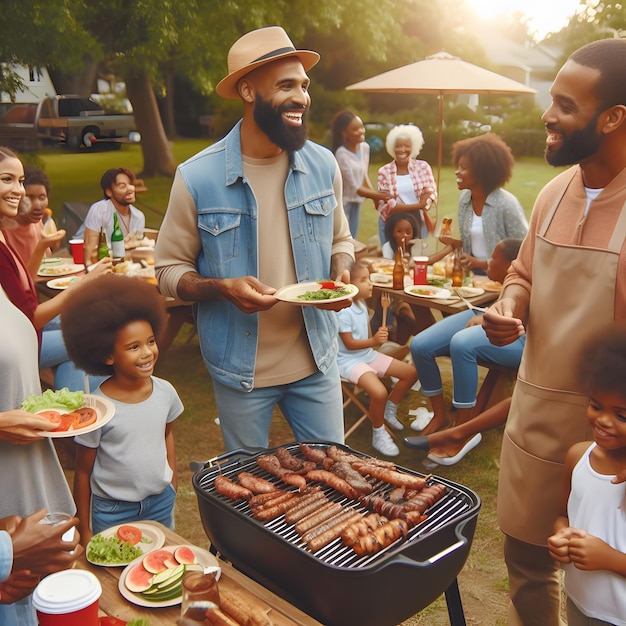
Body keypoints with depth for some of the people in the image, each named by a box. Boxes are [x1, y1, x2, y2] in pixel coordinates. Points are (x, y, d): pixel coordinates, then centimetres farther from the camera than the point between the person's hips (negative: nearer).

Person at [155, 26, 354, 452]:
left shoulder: (323, 164, -2)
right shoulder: (197, 178, -14)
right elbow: (170, 270, -5)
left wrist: (341, 272, -9)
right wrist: (224, 288, -24)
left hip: (316, 358, 3)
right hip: (241, 368, -2)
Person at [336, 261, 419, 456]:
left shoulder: (362, 304, 7)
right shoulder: (343, 311, -22)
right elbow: (349, 344, -20)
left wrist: (379, 336, 1)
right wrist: (373, 341, -29)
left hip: (367, 355, 10)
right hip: (348, 360, -9)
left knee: (411, 372, 7)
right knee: (379, 392, -33)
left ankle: (389, 410, 25)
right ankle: (378, 434, -7)